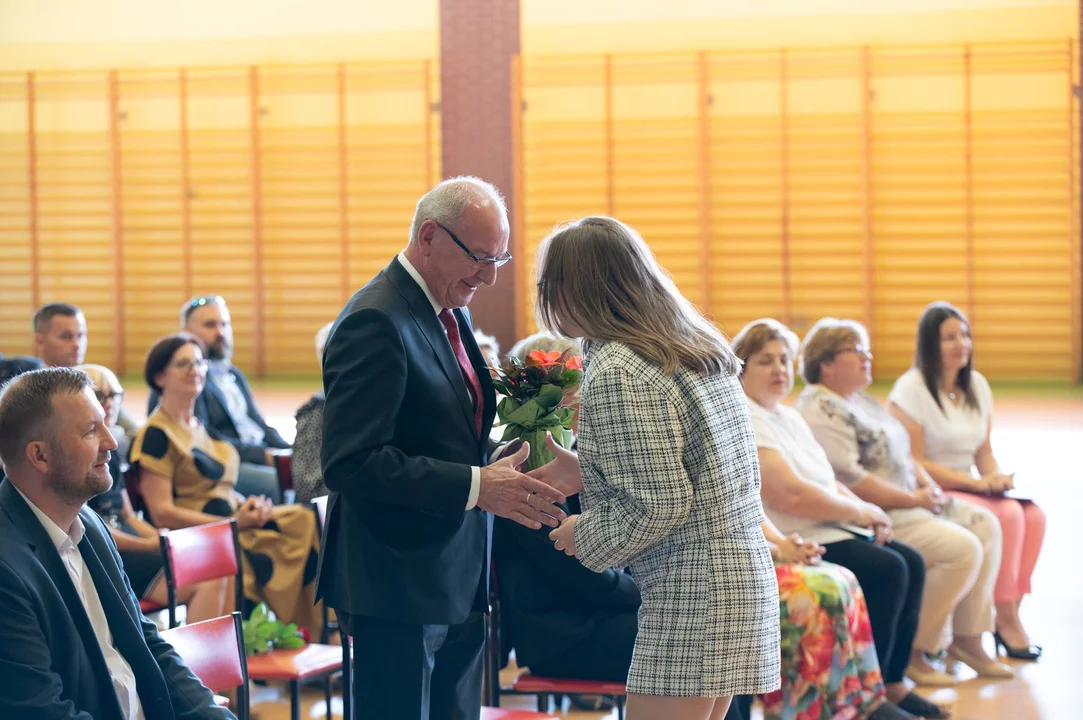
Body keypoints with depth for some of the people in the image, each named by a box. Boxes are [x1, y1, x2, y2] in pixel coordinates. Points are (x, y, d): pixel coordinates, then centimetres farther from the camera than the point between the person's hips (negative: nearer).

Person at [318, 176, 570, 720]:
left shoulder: (451, 313, 13)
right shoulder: (376, 323, -17)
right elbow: (350, 463, -24)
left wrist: (501, 464, 2)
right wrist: (476, 485, -25)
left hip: (457, 584, 9)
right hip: (399, 591, -9)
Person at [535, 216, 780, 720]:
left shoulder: (618, 375, -16)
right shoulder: (697, 349, 13)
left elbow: (659, 506, -20)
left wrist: (583, 536, -3)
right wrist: (586, 471, 18)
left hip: (690, 596, -10)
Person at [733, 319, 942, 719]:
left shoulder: (789, 417, 18)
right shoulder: (743, 422, -15)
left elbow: (827, 482, 19)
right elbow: (791, 495, -23)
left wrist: (867, 512, -2)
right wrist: (859, 512, -12)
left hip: (827, 531, 10)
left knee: (912, 563, -2)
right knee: (887, 570, -21)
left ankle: (892, 682, 4)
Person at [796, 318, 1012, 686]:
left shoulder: (861, 400, 18)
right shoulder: (820, 411, -15)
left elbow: (901, 454, 24)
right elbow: (849, 480, -24)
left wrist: (930, 486, 4)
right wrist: (913, 500, -17)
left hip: (908, 502, 11)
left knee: (985, 524, 4)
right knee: (961, 548, -22)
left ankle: (965, 639, 4)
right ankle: (912, 653, -11)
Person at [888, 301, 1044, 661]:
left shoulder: (977, 385, 12)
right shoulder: (911, 389, -10)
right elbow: (914, 464, -15)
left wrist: (996, 478, -6)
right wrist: (976, 483, -20)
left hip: (970, 489, 7)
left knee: (1033, 515, -20)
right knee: (1007, 515, -28)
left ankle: (1010, 613, -17)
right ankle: (1006, 621, -19)